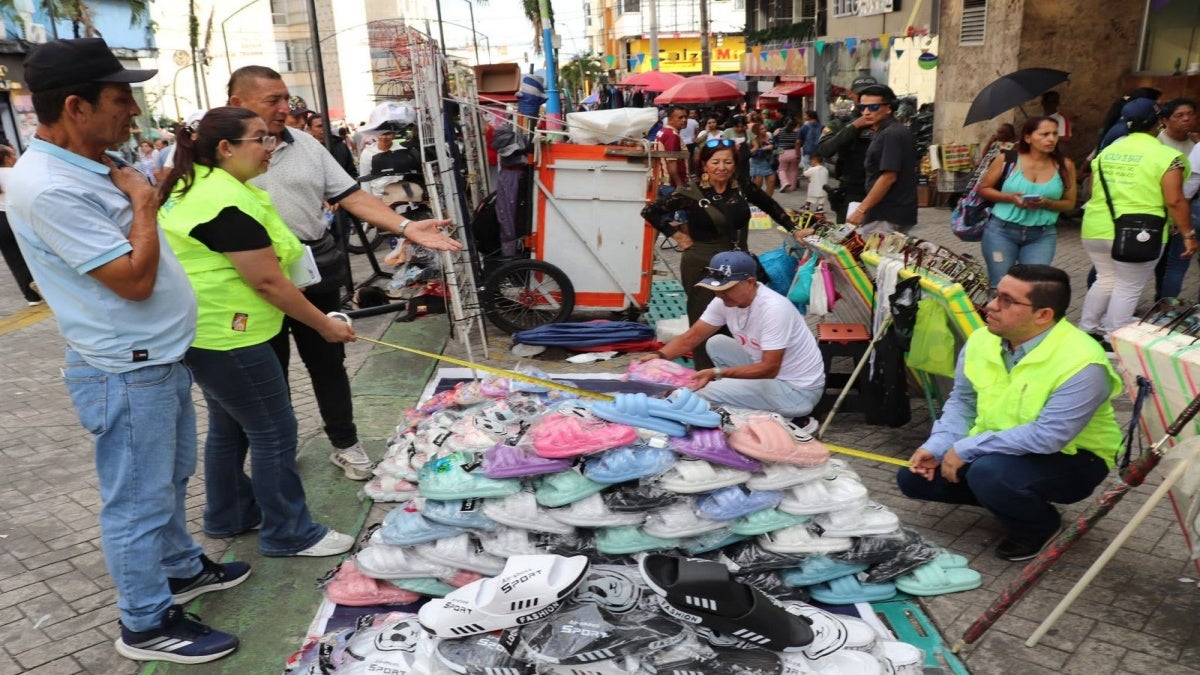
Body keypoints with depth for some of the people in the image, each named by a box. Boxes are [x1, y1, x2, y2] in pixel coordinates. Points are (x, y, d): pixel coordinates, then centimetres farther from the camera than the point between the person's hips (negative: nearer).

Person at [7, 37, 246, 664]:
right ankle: (146, 624, 21)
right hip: (127, 373, -10)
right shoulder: (47, 188, -25)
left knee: (171, 479, 24)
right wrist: (140, 201, -16)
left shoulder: (92, 167, 6)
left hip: (161, 358, 10)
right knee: (138, 500, 5)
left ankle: (182, 568, 44)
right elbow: (135, 279, -25)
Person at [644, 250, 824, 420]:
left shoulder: (773, 309, -29)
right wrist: (659, 355, -22)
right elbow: (690, 338, -3)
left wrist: (717, 373, -37)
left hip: (797, 390, -8)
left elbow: (769, 368, -29)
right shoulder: (725, 301, -6)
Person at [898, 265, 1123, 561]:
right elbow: (962, 401, 4)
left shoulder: (1081, 363, -28)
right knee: (914, 477, -5)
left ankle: (1039, 526, -1)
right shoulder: (981, 339, -8)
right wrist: (937, 446, -13)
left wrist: (966, 449, -29)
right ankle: (1008, 499, 13)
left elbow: (1047, 437, -32)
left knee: (989, 473, -35)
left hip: (1070, 459, -6)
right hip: (993, 452, 7)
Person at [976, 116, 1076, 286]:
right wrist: (1010, 198, -14)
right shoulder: (1007, 159, -4)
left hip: (1042, 235, 1)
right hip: (1001, 230, -1)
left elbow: (1069, 203, 5)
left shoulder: (1064, 166, 1)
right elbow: (983, 189, 3)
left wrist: (1046, 203, -16)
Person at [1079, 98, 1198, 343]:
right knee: (1128, 289, 4)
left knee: (1105, 279, 21)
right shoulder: (1167, 155, -8)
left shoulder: (1106, 151, 9)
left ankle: (1085, 330, 24)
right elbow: (1175, 201, -12)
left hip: (1096, 229, 6)